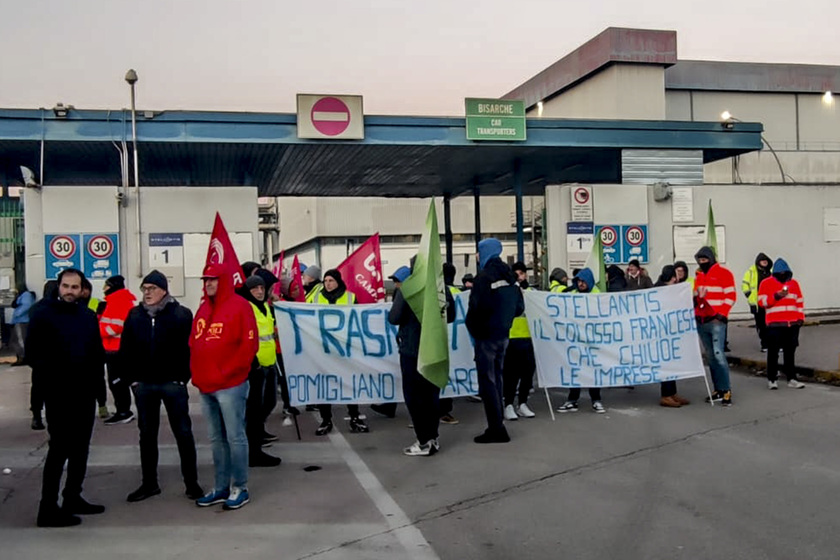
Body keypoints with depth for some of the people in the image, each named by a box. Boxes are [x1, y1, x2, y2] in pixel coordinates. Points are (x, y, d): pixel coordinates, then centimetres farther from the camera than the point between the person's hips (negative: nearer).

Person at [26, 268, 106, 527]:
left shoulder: (89, 317, 11)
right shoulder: (43, 315, -5)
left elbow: (98, 352, 14)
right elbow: (33, 355, -9)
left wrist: (94, 376, -1)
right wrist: (53, 377, -16)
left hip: (85, 394, 6)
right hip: (58, 395, -6)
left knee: (80, 448, 12)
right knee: (59, 449, -6)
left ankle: (73, 498, 25)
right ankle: (48, 509, 1)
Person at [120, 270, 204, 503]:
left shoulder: (181, 314, -6)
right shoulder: (135, 315, 6)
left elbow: (189, 347, -7)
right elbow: (125, 349, 8)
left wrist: (182, 377, -11)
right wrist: (131, 378, 2)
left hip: (172, 383, -4)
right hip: (143, 384, 4)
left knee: (183, 433, 3)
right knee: (147, 434, 12)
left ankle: (191, 482, 11)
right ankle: (149, 483, 22)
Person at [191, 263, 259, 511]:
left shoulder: (239, 306, -7)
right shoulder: (203, 309, 15)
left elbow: (250, 344, -13)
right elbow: (193, 343, 19)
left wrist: (228, 371, -12)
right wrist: (197, 373, 7)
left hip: (230, 385, -7)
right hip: (205, 386, 7)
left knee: (235, 437, -1)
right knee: (216, 439, 13)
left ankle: (240, 488, 9)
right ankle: (221, 487, 21)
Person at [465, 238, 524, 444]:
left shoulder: (484, 277, -16)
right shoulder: (509, 276, 9)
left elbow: (478, 308, -23)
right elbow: (519, 307, 11)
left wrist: (473, 327, -7)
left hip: (486, 336, -8)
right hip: (503, 335, 8)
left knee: (487, 382, -2)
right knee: (496, 378, 17)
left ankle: (496, 429, -1)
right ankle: (498, 425, 24)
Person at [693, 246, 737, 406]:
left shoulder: (723, 273, -2)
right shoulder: (698, 276, 17)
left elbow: (730, 296, -6)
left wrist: (721, 314, -15)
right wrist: (695, 313, 9)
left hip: (716, 321, -7)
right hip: (701, 321, 7)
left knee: (718, 354, -15)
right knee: (710, 356, 7)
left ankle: (726, 390, -10)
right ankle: (718, 390, 12)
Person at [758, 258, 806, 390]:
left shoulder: (793, 283, 15)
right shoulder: (766, 283, 2)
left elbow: (800, 302, 18)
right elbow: (761, 301, -6)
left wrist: (800, 317, 10)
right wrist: (776, 296, -18)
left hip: (792, 324, 4)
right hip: (775, 325, -4)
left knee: (790, 352, 7)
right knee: (773, 352, -3)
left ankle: (791, 379, 12)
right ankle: (772, 379, 5)